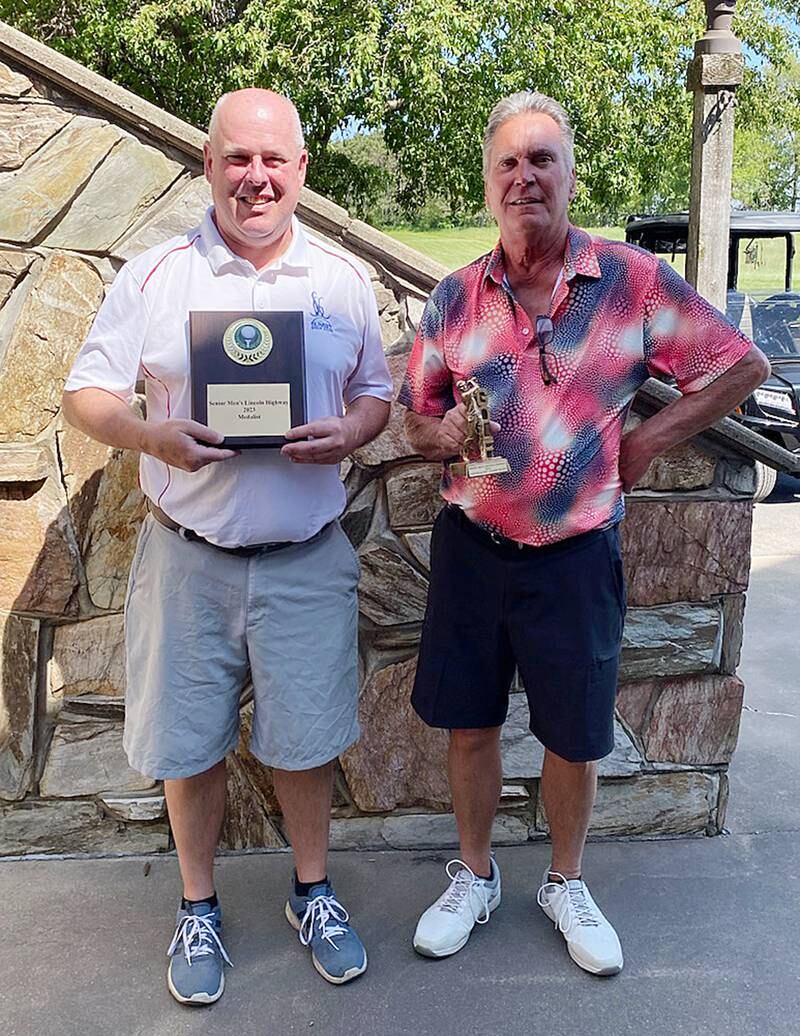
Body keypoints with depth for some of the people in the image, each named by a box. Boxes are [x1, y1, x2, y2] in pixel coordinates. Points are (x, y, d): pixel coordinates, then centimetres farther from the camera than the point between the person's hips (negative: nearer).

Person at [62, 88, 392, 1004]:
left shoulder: (343, 279, 4)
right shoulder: (152, 275, -1)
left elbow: (377, 394, 10)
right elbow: (85, 394, 0)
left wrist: (351, 432, -14)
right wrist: (152, 436, -21)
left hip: (305, 559, 1)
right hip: (187, 556, 0)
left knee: (306, 736, 11)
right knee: (188, 741, 11)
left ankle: (312, 892, 36)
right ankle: (198, 909, 34)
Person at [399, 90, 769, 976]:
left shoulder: (635, 282, -6)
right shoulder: (456, 296, 1)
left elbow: (741, 366, 0)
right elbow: (416, 416, 10)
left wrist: (645, 443, -7)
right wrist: (442, 435, -13)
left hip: (576, 554, -1)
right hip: (471, 546, 2)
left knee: (573, 738, 12)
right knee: (468, 723, 13)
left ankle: (566, 885, 39)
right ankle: (474, 877, 37)